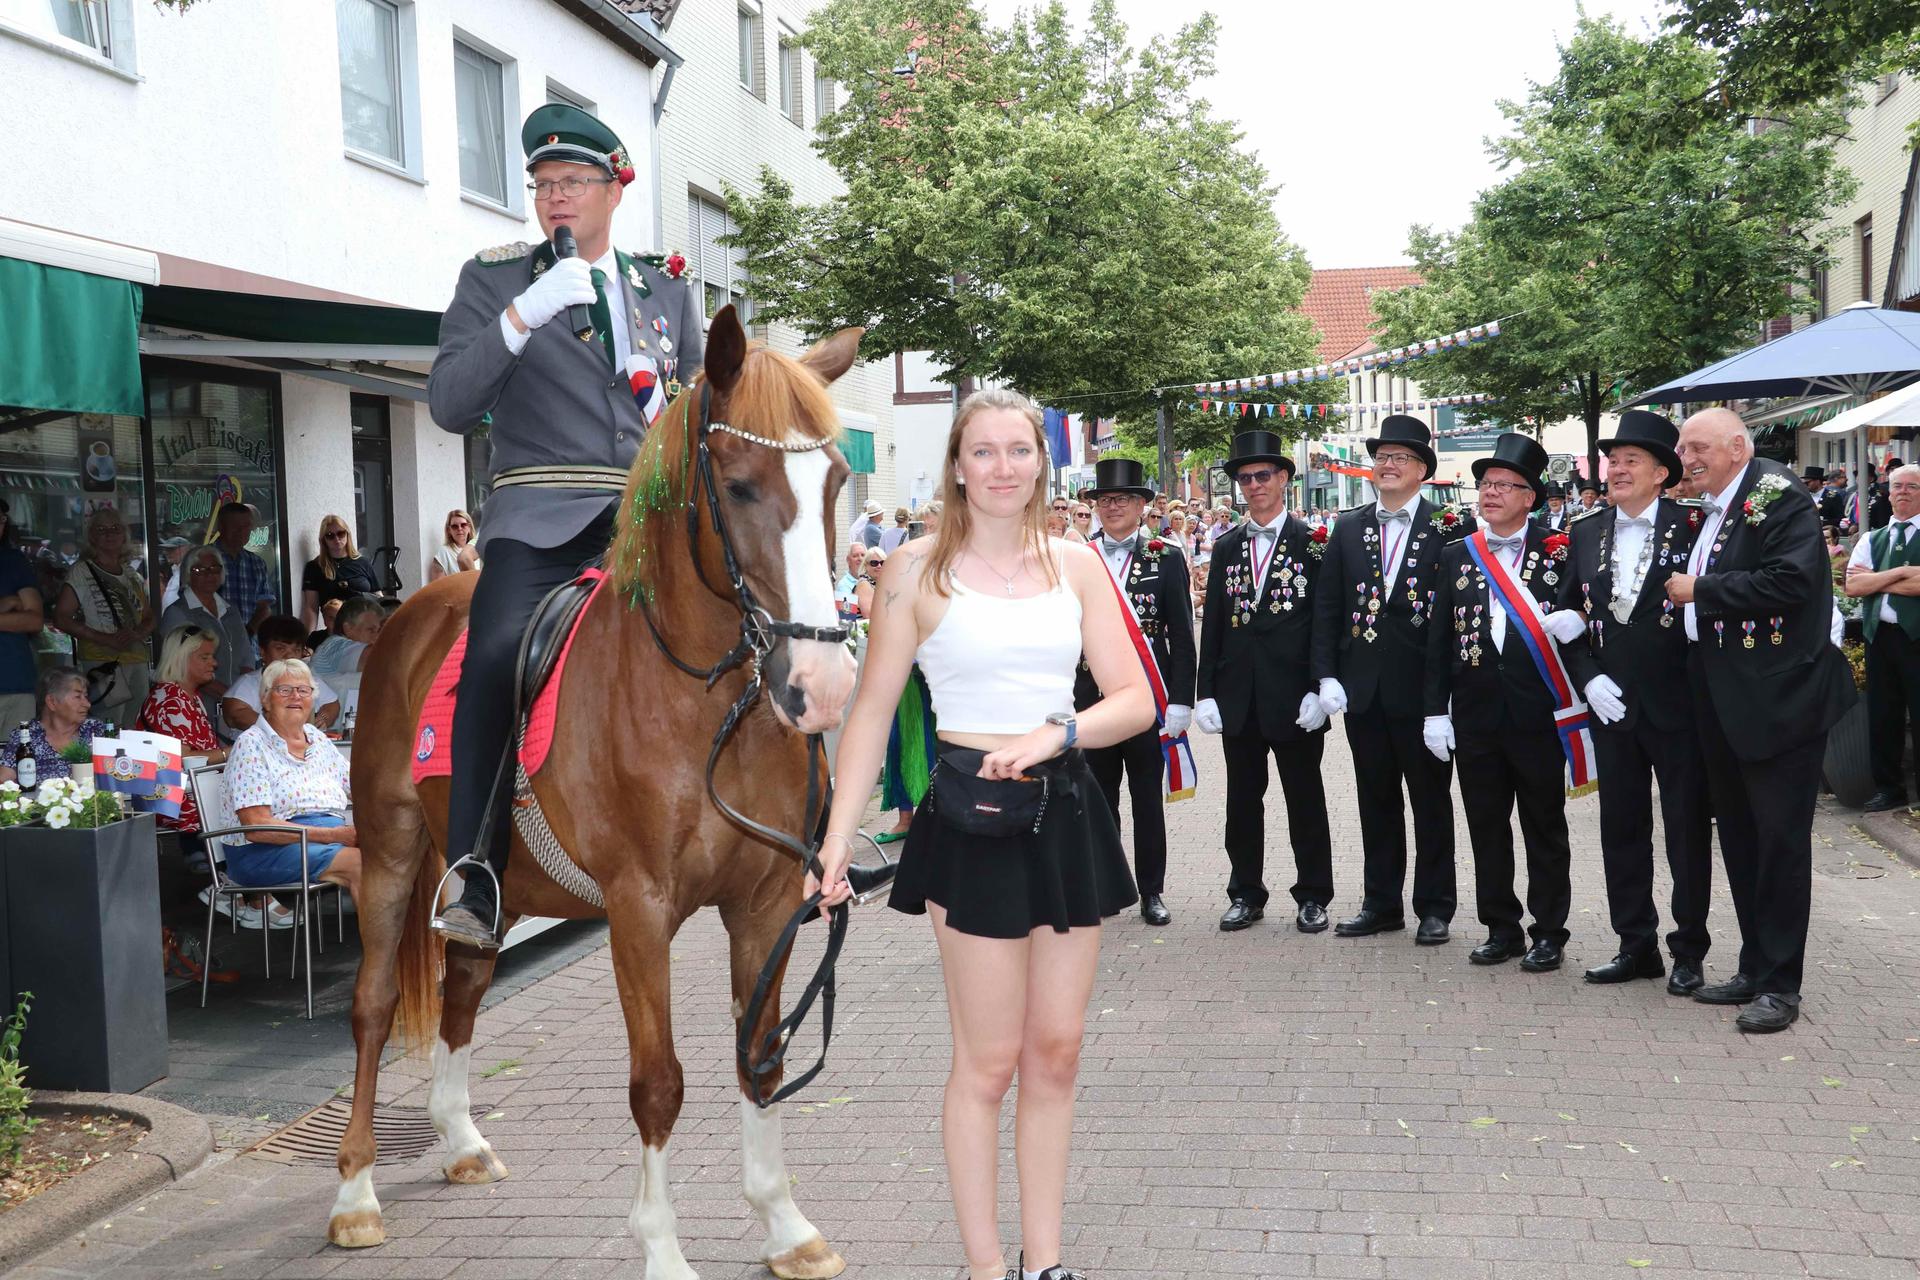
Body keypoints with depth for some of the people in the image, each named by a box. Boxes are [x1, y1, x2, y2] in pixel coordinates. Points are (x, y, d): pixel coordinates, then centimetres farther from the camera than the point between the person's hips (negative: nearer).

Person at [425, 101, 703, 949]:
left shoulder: (668, 290, 21)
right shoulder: (492, 278, 12)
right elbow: (449, 405, 0)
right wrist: (521, 318, -11)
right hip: (542, 516, -3)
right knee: (496, 657, -27)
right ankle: (474, 885, -24)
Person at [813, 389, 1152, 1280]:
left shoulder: (1076, 565, 6)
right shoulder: (919, 570, -3)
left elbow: (1136, 701, 3)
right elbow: (871, 716, -3)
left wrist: (1054, 734, -16)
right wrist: (836, 842, -10)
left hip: (1066, 812, 4)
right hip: (972, 815, -4)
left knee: (1056, 1051, 11)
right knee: (989, 1061, 4)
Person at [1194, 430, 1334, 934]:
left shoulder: (1312, 543, -3)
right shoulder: (1226, 548, 10)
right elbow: (1212, 625, 9)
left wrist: (1318, 689, -13)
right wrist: (1206, 693, 3)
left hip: (1295, 697, -4)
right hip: (1239, 698, 4)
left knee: (1305, 800, 6)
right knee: (1242, 800, 10)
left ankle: (1312, 897, 16)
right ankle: (1246, 894, 21)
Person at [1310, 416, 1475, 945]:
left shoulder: (1450, 528, -3)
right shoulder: (1347, 528, 8)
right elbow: (1327, 608, 8)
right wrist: (1326, 676, 0)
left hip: (1424, 688, -4)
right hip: (1363, 688, 4)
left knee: (1431, 801, 7)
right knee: (1376, 801, 12)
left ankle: (1435, 907, 17)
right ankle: (1381, 904, 22)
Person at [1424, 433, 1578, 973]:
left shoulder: (1557, 552, -1)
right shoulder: (1456, 556, 8)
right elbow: (1439, 639, 7)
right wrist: (1437, 710, 4)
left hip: (1537, 713, -3)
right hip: (1476, 715, 3)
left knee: (1545, 828, 6)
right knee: (1487, 828, 9)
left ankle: (1549, 933, 15)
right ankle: (1501, 929, 20)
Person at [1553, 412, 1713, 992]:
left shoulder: (1693, 527, -6)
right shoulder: (1585, 534, 8)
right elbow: (1566, 617, 10)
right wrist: (1588, 678, -5)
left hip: (1678, 705, -4)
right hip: (1613, 706, 4)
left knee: (1688, 831, 4)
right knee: (1621, 830, 10)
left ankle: (1689, 951, 16)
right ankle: (1635, 945, 21)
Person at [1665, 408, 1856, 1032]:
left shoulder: (1777, 496, -12)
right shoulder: (1710, 511, 14)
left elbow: (1789, 581, -24)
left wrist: (1700, 590, -17)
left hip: (1778, 699, -9)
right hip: (1722, 702, 9)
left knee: (1780, 839, -1)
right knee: (1739, 838, 15)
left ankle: (1780, 985, 7)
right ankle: (1754, 969, 25)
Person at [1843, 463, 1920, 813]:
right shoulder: (1871, 541, 15)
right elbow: (1852, 586, 0)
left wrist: (1876, 580, -6)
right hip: (1880, 636, 5)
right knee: (1882, 715, 10)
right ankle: (1889, 788, 20)